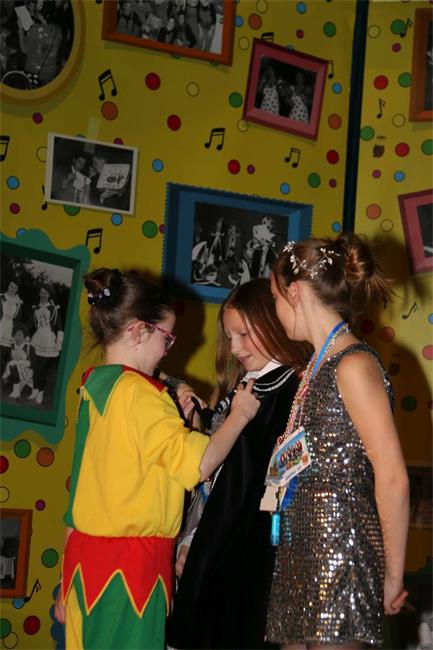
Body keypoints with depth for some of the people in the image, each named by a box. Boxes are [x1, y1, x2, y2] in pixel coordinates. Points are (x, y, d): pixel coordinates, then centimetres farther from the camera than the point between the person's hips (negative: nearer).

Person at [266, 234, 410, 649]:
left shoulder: (353, 365, -11)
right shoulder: (318, 366, 15)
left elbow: (393, 478, -15)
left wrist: (392, 577, -11)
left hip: (341, 548, -8)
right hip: (304, 552, 8)